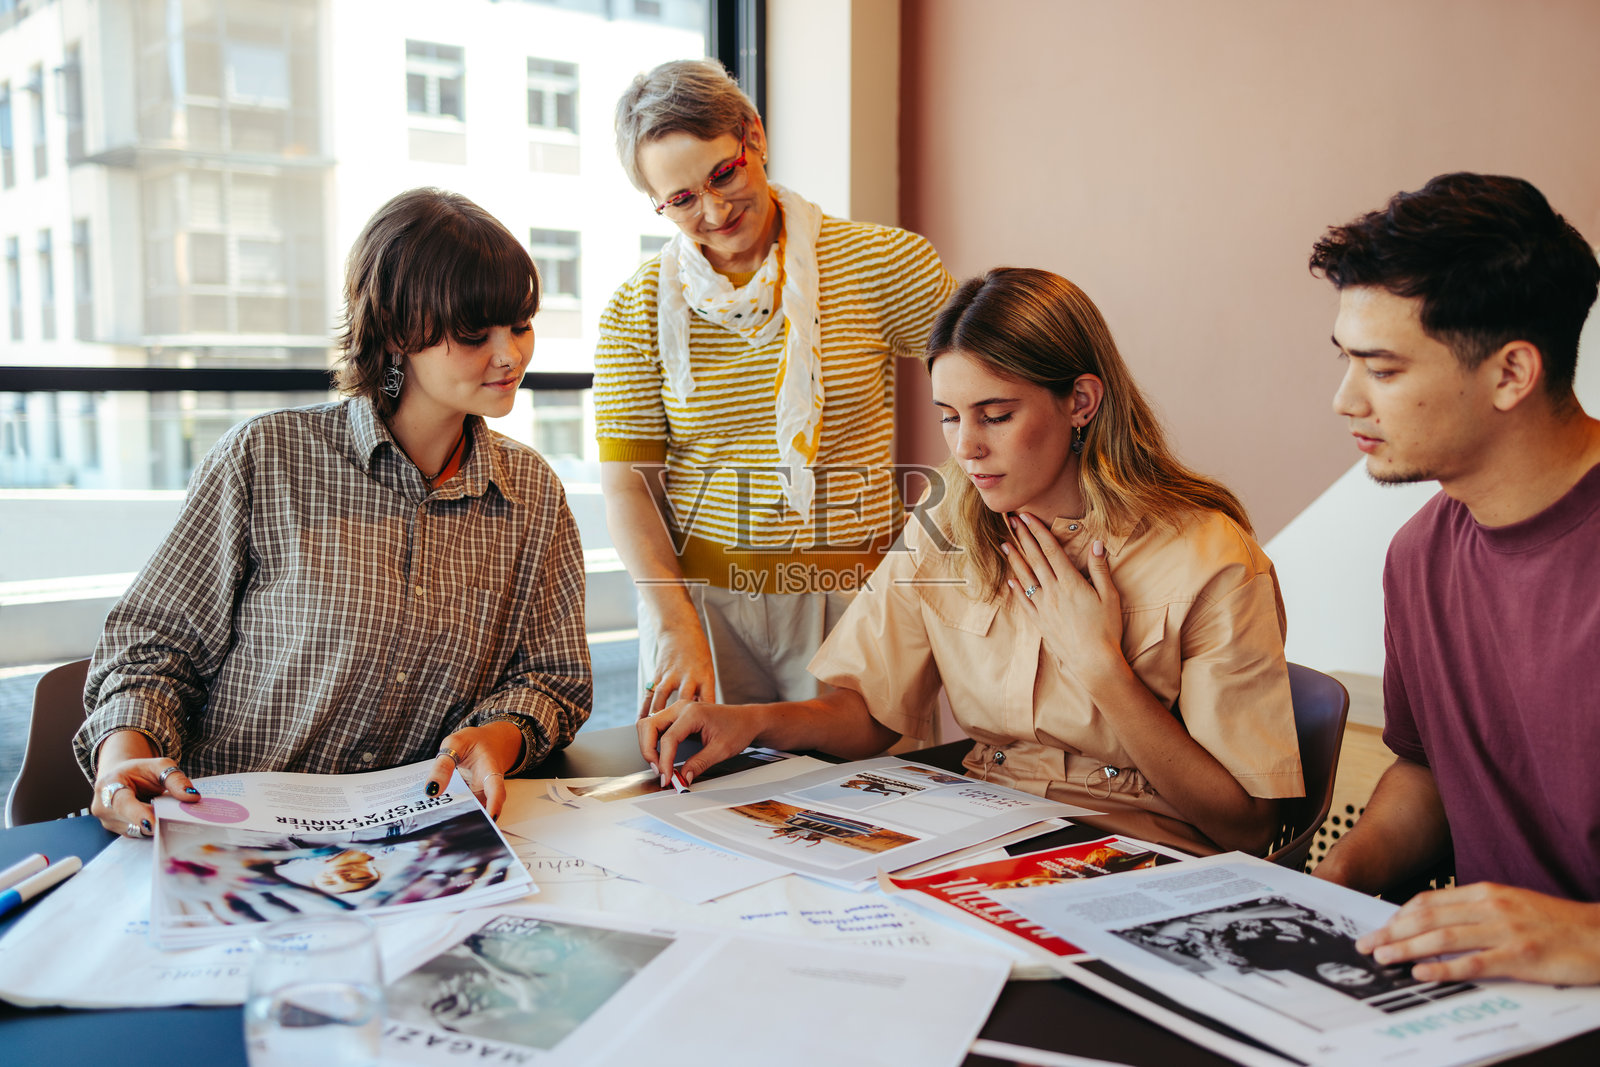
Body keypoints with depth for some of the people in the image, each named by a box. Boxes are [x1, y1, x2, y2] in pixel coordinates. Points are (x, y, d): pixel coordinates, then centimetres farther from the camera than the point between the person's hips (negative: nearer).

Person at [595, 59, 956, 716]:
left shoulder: (880, 262, -3)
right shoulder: (638, 310, 0)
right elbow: (627, 484, -4)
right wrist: (676, 626, -16)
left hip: (849, 592, 0)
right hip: (698, 597, 1)